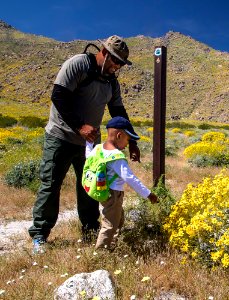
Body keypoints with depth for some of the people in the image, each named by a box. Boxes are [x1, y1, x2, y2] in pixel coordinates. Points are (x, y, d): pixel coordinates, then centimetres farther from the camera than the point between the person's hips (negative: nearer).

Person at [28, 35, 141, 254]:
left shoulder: (112, 81, 10)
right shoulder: (78, 64, -13)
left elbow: (119, 112, 13)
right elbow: (58, 96, -20)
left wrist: (131, 142, 6)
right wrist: (79, 126, -27)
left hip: (90, 141, 7)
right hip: (61, 137, -6)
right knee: (50, 185, -2)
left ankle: (90, 231, 25)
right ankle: (39, 235, 11)